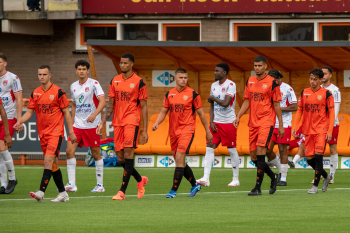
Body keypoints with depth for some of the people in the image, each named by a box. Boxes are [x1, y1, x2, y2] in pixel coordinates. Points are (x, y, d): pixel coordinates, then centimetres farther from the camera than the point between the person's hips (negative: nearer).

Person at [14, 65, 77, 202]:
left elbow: (66, 112, -2)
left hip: (55, 132, -6)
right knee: (53, 164, 10)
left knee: (48, 160, -18)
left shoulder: (58, 92, -6)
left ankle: (41, 192, -28)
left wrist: (71, 132, -3)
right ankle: (63, 194, 18)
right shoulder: (35, 93, 9)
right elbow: (29, 112, 10)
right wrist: (19, 122, -8)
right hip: (42, 133, 6)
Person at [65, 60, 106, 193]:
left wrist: (94, 114, -32)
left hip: (92, 125, -5)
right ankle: (71, 184, -5)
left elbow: (102, 101, -17)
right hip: (77, 125, 5)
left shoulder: (93, 84, -6)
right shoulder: (73, 86, 12)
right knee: (69, 151, -7)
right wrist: (71, 123, 19)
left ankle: (100, 185, 10)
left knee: (96, 154, 0)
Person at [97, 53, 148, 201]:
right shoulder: (114, 81, 12)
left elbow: (144, 107, -1)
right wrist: (103, 122, 4)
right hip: (117, 122, 5)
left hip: (132, 122, -5)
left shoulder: (138, 82, -2)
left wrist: (145, 130, -5)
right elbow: (110, 104, 16)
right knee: (120, 158, 5)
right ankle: (140, 180, 28)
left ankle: (122, 192, -14)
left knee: (128, 154, -13)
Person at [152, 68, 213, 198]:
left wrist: (207, 131, 6)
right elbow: (164, 111, 14)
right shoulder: (169, 94, 9)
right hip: (173, 131, 5)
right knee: (180, 162, 11)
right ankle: (195, 185, 31)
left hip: (187, 130, -5)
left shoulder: (192, 94, -3)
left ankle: (174, 190, -16)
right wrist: (157, 123, -5)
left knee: (179, 157, -18)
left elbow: (201, 113, 3)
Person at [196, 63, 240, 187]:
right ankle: (206, 178, -6)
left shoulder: (230, 85, -11)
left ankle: (236, 179, 10)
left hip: (228, 122, -7)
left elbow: (225, 103, -22)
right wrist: (211, 122, 4)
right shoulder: (214, 85, 12)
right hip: (216, 122, 7)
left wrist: (213, 98, -7)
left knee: (232, 150, 1)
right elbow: (212, 106, 15)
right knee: (209, 148, -3)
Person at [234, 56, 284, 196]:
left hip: (266, 121, -6)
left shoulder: (272, 82, -5)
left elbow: (276, 104, -3)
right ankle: (273, 177, 30)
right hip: (253, 123, 6)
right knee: (254, 157, 7)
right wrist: (238, 117, 4)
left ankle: (258, 188, -14)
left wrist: (281, 125, -2)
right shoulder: (250, 81, 11)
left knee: (260, 152, -17)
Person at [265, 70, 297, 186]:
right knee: (268, 150, 1)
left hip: (284, 125, -6)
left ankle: (283, 179, 0)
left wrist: (280, 108, -17)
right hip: (271, 124, 6)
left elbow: (294, 107, -11)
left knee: (282, 150, -5)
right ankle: (281, 169, 23)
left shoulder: (287, 89, -7)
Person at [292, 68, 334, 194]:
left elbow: (331, 113, -3)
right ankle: (326, 176, 28)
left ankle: (315, 186, -9)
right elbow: (299, 110, 14)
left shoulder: (326, 93, -4)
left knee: (318, 155, -16)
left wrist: (330, 131, -10)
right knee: (309, 159, 3)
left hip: (321, 129, -5)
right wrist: (295, 126, 3)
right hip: (308, 130, 5)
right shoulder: (304, 93, 8)